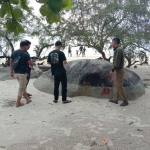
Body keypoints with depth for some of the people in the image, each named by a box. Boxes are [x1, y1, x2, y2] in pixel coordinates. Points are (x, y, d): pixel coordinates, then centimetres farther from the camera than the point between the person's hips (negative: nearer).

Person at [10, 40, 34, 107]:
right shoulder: (25, 54, -15)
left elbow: (11, 62, 10)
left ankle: (27, 99, 28)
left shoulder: (14, 53, 7)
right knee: (21, 88, 4)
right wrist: (33, 63, 13)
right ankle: (18, 103, 10)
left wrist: (11, 72, 15)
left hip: (16, 73, 7)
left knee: (23, 86, 19)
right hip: (23, 73, -7)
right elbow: (31, 64, -10)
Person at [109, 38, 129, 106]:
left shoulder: (118, 49, -17)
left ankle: (125, 101, 4)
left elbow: (117, 62, -24)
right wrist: (114, 71, 21)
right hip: (117, 70, 10)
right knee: (115, 86, 13)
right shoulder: (117, 50, 14)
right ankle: (115, 99, 20)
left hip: (118, 71, -10)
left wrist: (112, 70, -21)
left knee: (119, 86, -5)